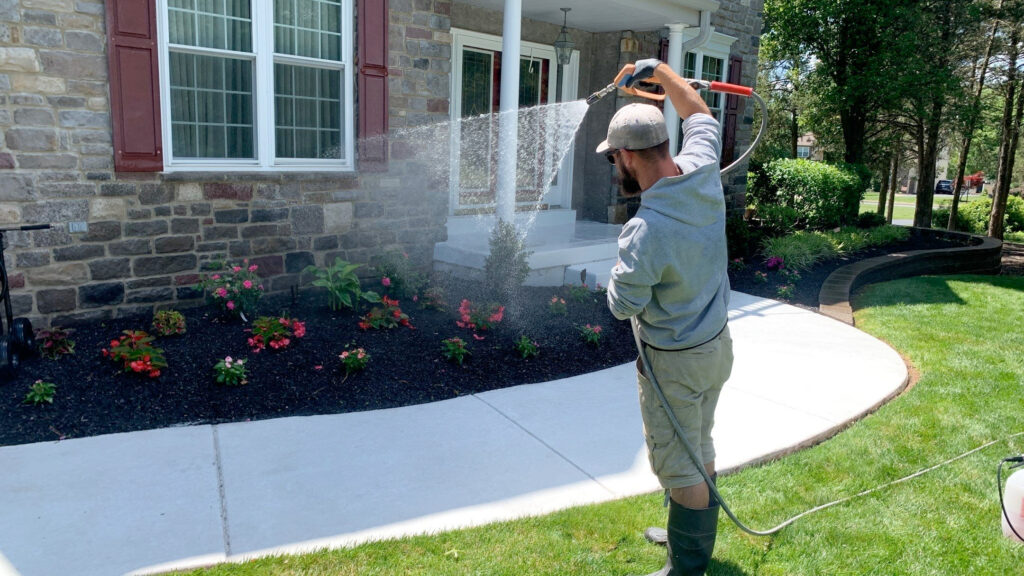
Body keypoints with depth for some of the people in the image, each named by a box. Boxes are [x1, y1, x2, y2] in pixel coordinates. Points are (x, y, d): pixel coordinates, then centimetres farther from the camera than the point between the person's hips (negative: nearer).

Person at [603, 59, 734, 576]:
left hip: (675, 362, -8)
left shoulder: (645, 231, -31)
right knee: (700, 447, 24)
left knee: (679, 465, 8)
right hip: (717, 343, 9)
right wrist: (657, 69, 18)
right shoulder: (703, 171, -9)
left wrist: (620, 270, 1)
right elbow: (699, 115, 12)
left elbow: (623, 306, -18)